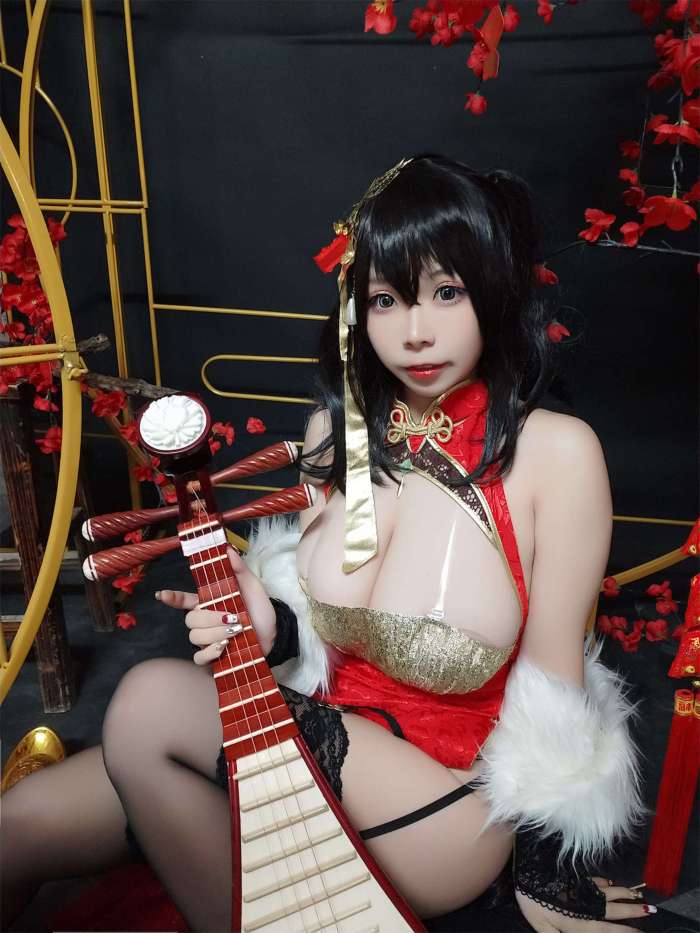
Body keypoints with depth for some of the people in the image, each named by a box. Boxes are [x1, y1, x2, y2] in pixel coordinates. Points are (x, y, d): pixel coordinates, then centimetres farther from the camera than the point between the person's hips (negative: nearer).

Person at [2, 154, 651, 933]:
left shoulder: (555, 452, -16)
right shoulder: (336, 429, -2)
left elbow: (554, 694, -9)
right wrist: (271, 628, -11)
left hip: (442, 813, -4)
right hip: (321, 747, 5)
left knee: (150, 703, -20)